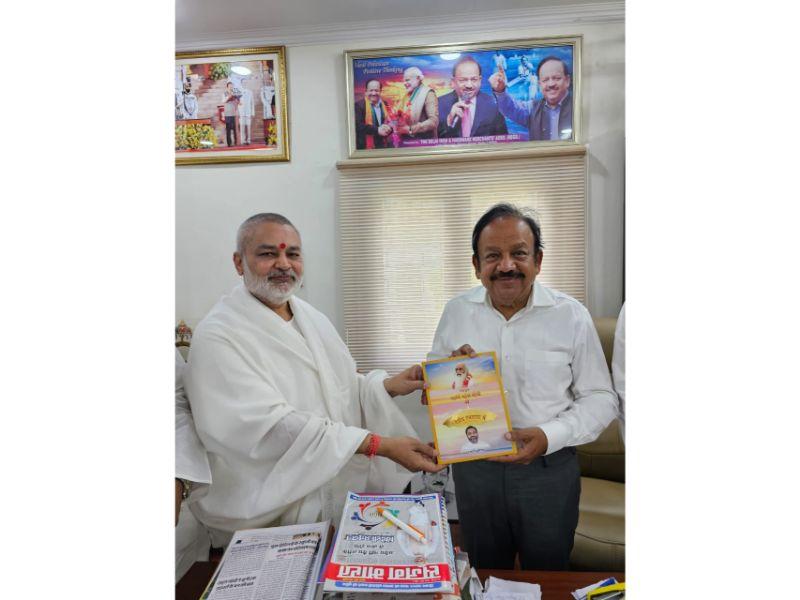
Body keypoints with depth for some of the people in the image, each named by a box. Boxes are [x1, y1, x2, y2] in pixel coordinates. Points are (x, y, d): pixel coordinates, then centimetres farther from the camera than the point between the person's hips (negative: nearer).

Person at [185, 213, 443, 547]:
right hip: (271, 519, -6)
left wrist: (388, 386, -9)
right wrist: (380, 444, -29)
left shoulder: (312, 318, 8)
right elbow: (270, 426, -25)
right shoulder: (218, 337, -17)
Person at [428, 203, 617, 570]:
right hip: (473, 467, 2)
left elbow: (600, 399, -5)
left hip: (548, 469, -1)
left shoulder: (572, 315, -10)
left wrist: (549, 437, -20)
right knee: (484, 580, 23)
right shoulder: (456, 312, -3)